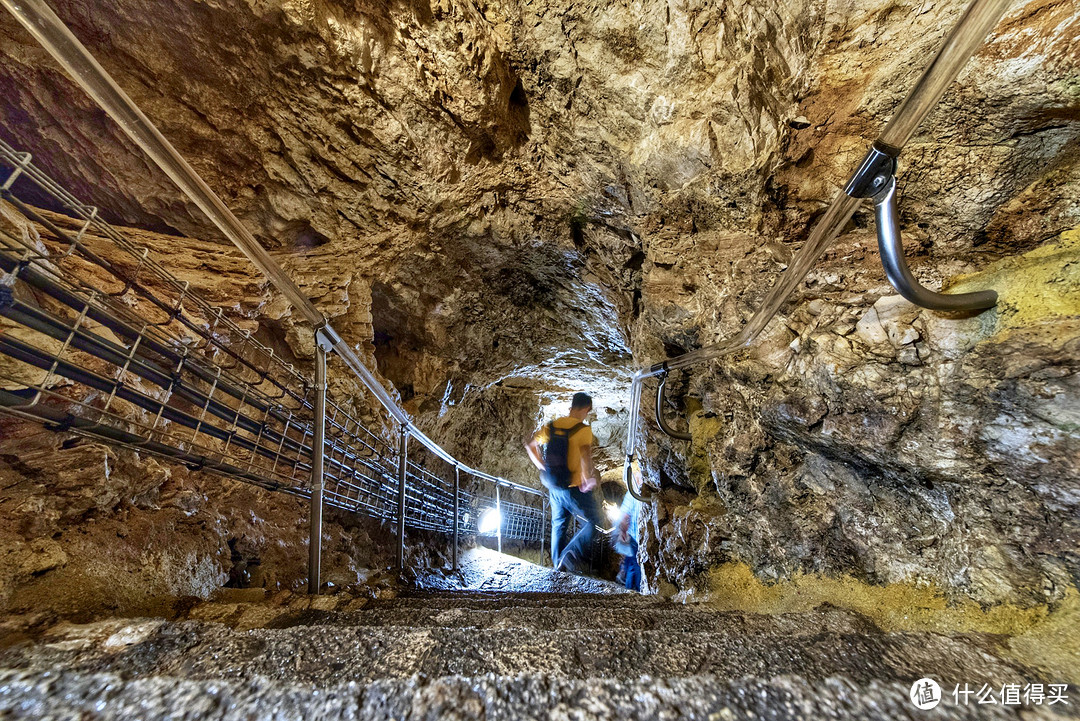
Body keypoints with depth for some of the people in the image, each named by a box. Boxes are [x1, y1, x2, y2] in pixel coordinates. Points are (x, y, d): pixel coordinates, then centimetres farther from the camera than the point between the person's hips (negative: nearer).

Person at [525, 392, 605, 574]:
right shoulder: (583, 429, -15)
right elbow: (585, 453, -32)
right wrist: (589, 479, -21)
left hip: (553, 487, 7)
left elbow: (530, 446, 12)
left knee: (559, 525, 22)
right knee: (595, 522, 8)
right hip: (574, 488, -6)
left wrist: (543, 468, 15)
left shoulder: (551, 426, 3)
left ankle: (559, 564, 32)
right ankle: (571, 555, -4)